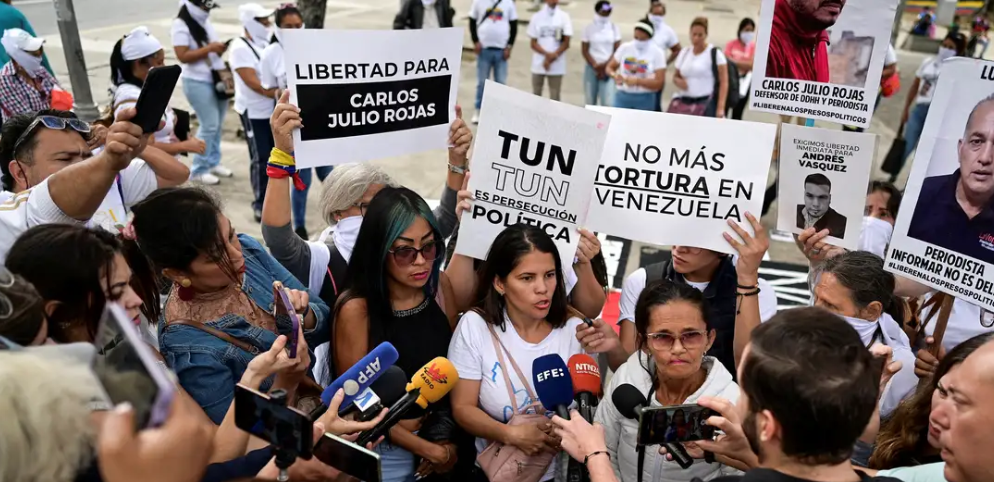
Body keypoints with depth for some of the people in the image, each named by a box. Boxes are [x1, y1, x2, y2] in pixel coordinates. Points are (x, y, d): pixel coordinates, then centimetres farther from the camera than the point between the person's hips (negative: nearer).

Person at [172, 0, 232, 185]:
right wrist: (210, 48, -22)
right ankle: (198, 171, 5)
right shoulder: (181, 25, -11)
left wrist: (221, 48, -1)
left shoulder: (205, 21, 11)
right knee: (209, 124, -7)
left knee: (217, 123, 13)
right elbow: (183, 56, -19)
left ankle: (213, 162, 27)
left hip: (216, 79, 8)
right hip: (197, 82, -8)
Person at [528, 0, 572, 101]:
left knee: (555, 97, 1)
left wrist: (553, 56, -12)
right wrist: (547, 54, -15)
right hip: (539, 64, 1)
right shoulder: (537, 17, 3)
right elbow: (533, 43, 1)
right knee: (536, 95, 6)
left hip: (557, 65, -1)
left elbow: (566, 43, 0)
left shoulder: (564, 16, 2)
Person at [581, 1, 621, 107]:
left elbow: (617, 51, 1)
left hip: (608, 69, 0)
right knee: (590, 101, 3)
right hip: (591, 68, 1)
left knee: (608, 102, -11)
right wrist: (595, 66, -11)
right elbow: (584, 50, -1)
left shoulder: (615, 29, 4)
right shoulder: (589, 28, 3)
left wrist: (605, 66, -9)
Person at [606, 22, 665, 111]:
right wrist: (615, 75, -15)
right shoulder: (625, 48, 2)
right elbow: (609, 67, 9)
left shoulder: (657, 53, -6)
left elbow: (659, 82, -11)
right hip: (623, 96, 2)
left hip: (645, 99, -2)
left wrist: (637, 81, -24)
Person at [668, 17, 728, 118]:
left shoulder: (714, 53, -3)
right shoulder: (684, 52, 14)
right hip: (682, 102, 5)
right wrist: (678, 81, -1)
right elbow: (676, 76, 24)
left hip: (705, 105, -5)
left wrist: (720, 107, -16)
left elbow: (724, 82, -6)